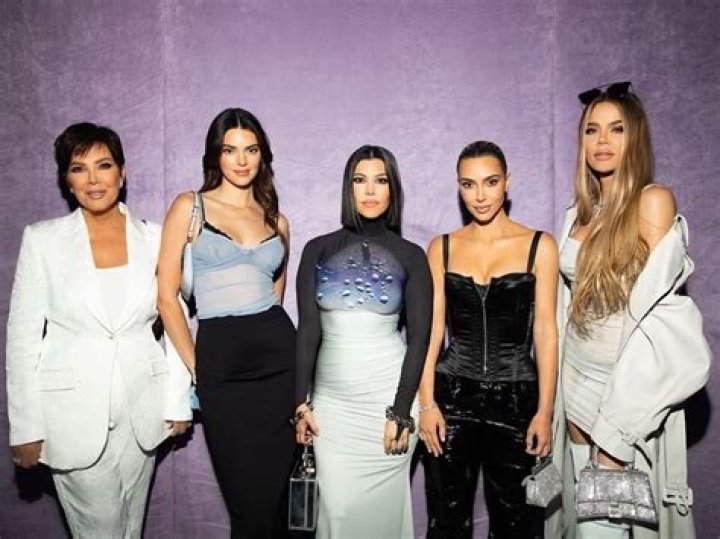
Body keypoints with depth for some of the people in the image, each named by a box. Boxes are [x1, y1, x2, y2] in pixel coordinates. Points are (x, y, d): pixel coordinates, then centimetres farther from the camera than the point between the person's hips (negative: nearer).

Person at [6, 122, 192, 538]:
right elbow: (23, 335, -3)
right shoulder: (43, 239, -4)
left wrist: (178, 402, 2)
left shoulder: (154, 237, 0)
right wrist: (27, 427, -5)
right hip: (74, 408, -2)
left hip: (141, 407, 2)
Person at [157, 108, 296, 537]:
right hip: (220, 360, -2)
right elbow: (167, 295, 0)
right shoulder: (189, 207, 3)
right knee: (247, 496, 5)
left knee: (273, 491, 9)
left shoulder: (277, 222, 12)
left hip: (278, 356, 3)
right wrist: (195, 367, -1)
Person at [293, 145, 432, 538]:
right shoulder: (318, 250, 4)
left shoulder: (410, 256, 0)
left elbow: (419, 338, -3)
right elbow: (307, 330, 4)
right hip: (332, 400, 2)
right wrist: (302, 402, -1)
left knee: (379, 508, 6)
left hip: (387, 394, -1)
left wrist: (401, 412, -9)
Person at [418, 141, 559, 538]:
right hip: (453, 393, 2)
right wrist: (426, 403, -2)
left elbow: (545, 330, -1)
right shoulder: (442, 248, 5)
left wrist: (544, 410, -5)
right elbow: (432, 328, 4)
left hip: (516, 396, -1)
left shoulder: (539, 246, 0)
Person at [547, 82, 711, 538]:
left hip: (632, 382, -6)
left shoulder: (654, 200, -12)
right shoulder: (578, 213, 7)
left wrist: (613, 427, -14)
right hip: (579, 377, 6)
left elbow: (652, 308, -16)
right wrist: (566, 395, 12)